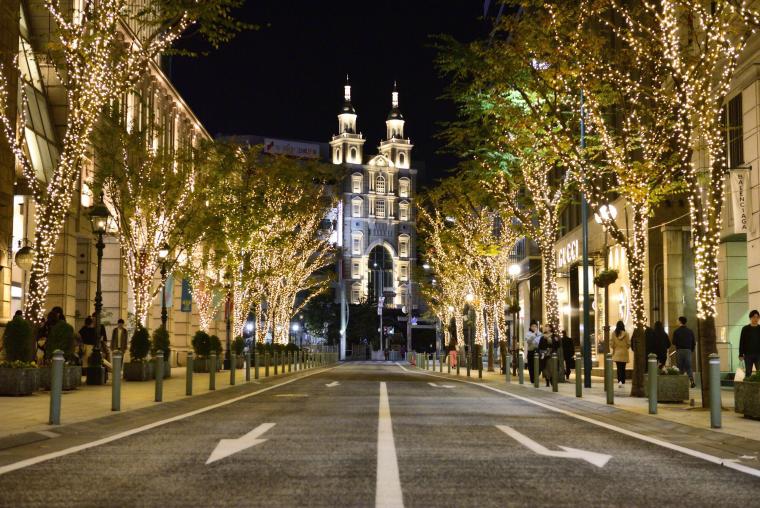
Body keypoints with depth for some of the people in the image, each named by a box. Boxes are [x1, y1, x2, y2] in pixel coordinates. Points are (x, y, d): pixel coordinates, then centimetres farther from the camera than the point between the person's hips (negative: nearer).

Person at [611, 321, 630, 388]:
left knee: (619, 368, 2)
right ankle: (623, 382, 11)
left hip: (617, 353, 0)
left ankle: (619, 381, -15)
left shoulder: (614, 334, -6)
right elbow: (629, 343, -5)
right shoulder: (625, 333, -9)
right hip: (624, 353, 0)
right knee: (623, 368, 9)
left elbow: (611, 344, -3)